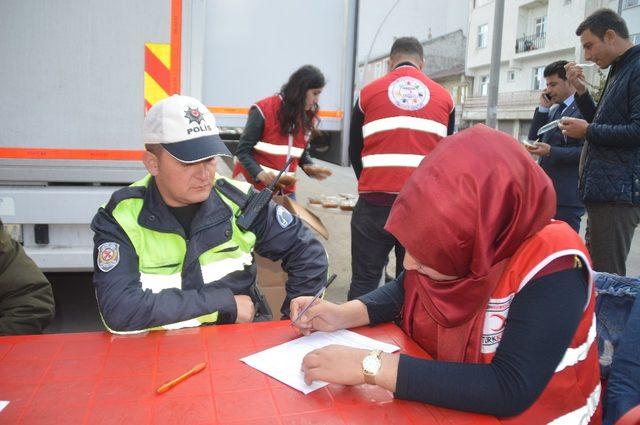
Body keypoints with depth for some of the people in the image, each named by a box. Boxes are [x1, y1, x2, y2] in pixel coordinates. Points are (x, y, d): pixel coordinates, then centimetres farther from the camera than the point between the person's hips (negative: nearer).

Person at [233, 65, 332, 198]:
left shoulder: (308, 117, 4)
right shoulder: (264, 110, -13)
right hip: (254, 186, -5)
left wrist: (310, 167, -5)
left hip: (286, 190, 5)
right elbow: (243, 150, -10)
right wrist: (259, 173, -26)